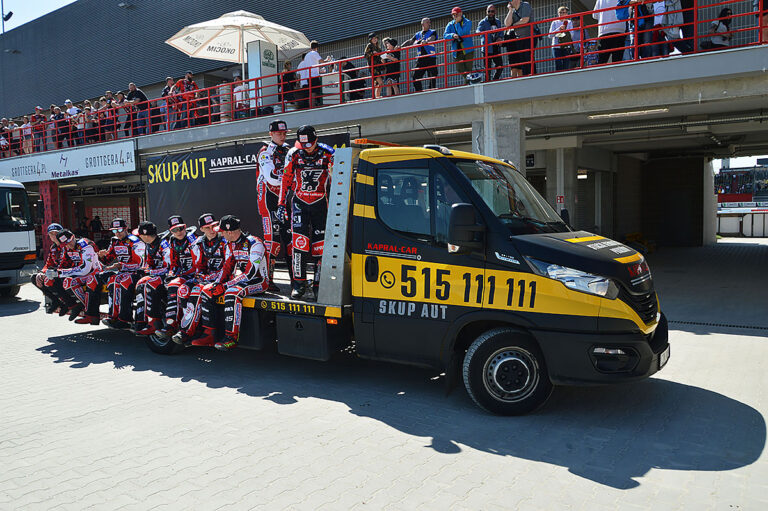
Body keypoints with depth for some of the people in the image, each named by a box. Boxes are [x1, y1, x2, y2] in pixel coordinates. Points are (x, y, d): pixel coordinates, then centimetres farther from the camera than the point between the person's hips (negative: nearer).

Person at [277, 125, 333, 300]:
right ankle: (298, 283, -2)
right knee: (299, 242, -11)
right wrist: (281, 204, 7)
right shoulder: (294, 154, 1)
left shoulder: (328, 154, -4)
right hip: (299, 202, 1)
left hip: (320, 203, 0)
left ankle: (319, 284, 11)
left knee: (320, 245, 0)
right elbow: (286, 180, 9)